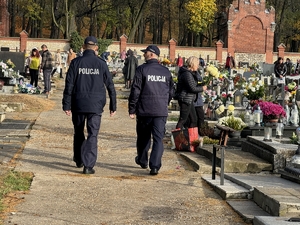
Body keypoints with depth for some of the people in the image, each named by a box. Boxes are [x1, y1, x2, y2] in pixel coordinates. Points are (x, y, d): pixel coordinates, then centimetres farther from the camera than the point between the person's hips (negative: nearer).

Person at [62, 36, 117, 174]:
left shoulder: (76, 62, -2)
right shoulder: (101, 64, 0)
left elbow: (69, 85, -5)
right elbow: (110, 86, 2)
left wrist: (66, 105, -1)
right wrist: (113, 106, 10)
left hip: (78, 104, 1)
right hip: (96, 105, -1)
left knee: (78, 133, 18)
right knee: (92, 135, 0)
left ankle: (79, 160, 30)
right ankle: (88, 165, -8)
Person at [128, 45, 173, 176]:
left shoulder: (142, 69, -6)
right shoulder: (166, 71, 8)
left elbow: (135, 91, -8)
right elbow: (170, 92, 16)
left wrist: (132, 110, -2)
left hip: (144, 110, -2)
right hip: (161, 111, 2)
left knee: (143, 137, 16)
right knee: (158, 138, 0)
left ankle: (142, 160, 33)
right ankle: (155, 166, -10)